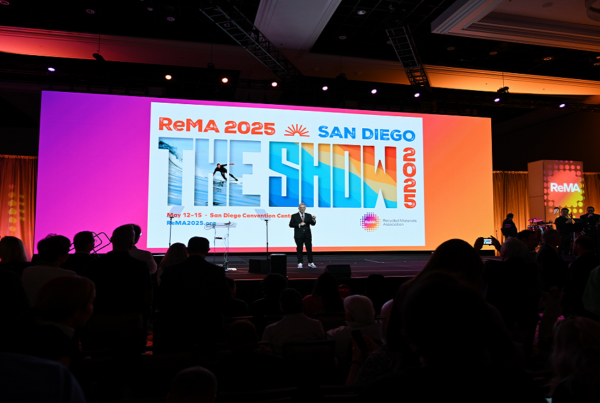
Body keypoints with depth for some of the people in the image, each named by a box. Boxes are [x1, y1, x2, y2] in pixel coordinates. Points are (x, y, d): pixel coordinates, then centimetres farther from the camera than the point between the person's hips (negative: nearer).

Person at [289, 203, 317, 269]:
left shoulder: (308, 215, 10)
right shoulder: (294, 216, 3)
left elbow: (313, 224, -1)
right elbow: (291, 225, -3)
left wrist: (313, 219, -22)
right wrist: (299, 225, -15)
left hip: (308, 235, 2)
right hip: (299, 236, -2)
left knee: (309, 249, 3)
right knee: (299, 249, 1)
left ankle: (310, 263, 10)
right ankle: (300, 263, 8)